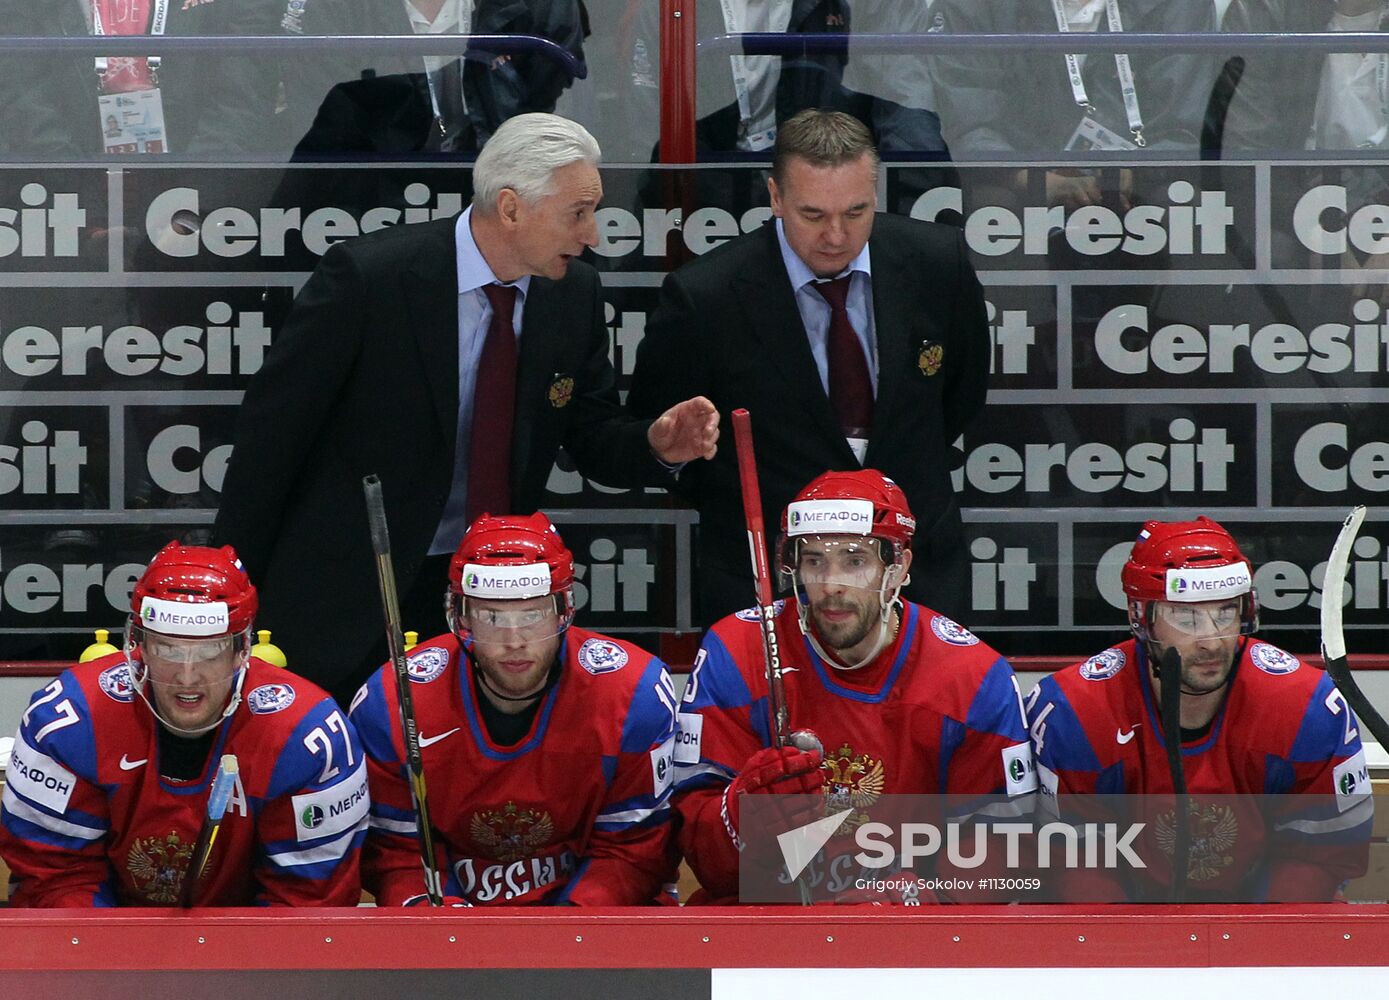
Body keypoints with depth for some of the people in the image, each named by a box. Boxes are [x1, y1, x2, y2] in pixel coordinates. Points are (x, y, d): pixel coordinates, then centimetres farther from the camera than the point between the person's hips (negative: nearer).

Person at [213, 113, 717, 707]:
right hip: (346, 597, -4)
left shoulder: (574, 294, 0)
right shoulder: (367, 277, -17)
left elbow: (592, 438, 10)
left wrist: (656, 446, -13)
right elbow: (272, 429, -11)